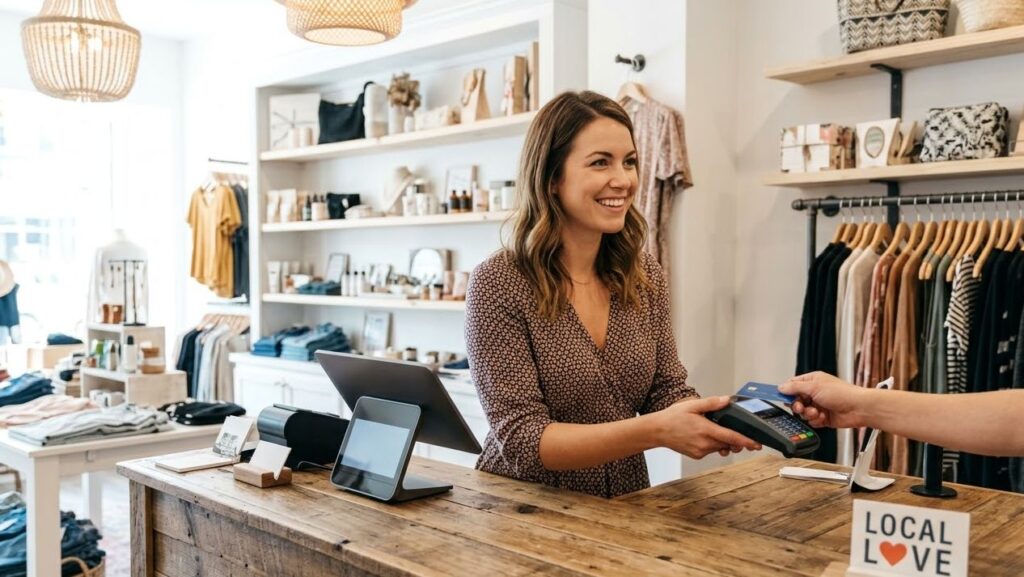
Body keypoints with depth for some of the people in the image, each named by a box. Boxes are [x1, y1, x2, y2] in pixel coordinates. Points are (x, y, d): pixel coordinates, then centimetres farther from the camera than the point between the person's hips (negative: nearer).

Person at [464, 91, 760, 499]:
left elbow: (668, 392, 4)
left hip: (626, 509, 5)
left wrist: (716, 420, -18)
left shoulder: (644, 275, 1)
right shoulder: (497, 285, -16)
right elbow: (522, 440, -20)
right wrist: (655, 431, -31)